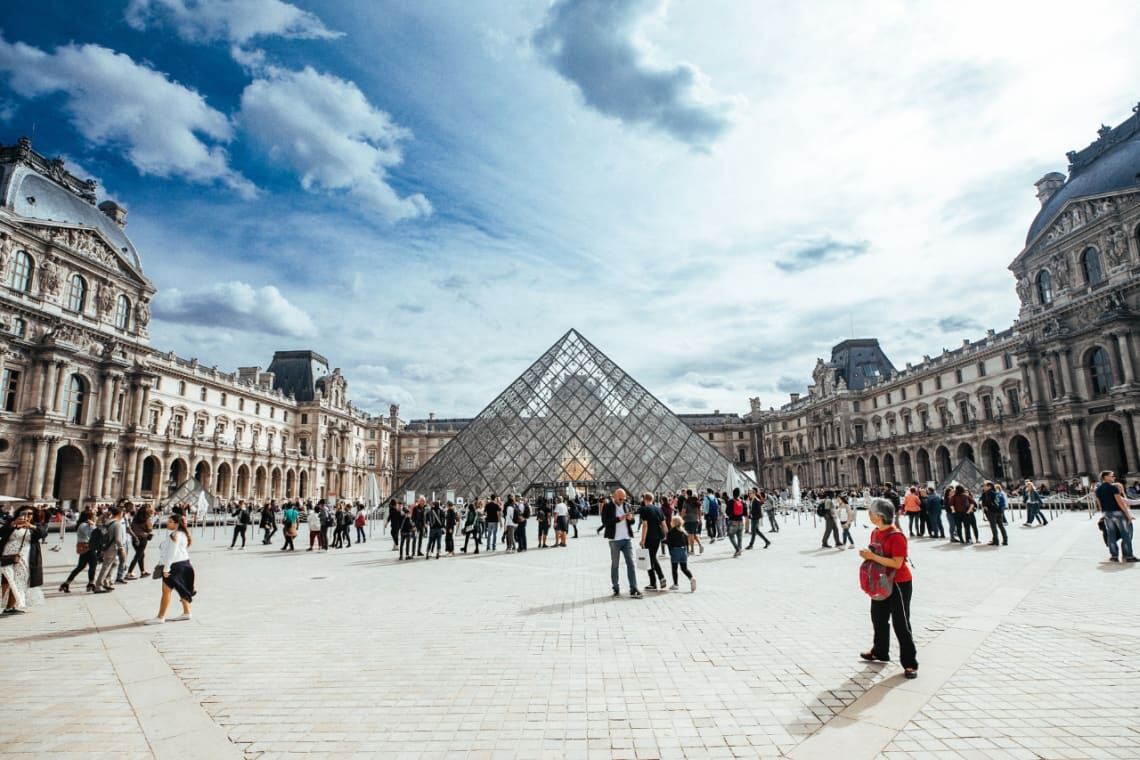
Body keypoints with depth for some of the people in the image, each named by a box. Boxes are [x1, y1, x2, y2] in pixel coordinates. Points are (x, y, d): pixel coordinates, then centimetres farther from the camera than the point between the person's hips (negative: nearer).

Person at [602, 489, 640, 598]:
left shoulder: (626, 505, 9)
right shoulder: (608, 506, -5)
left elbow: (632, 522, 15)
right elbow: (605, 521, -15)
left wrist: (630, 518, -8)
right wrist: (619, 518, -22)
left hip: (627, 538, 4)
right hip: (614, 539, -4)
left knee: (630, 563, 0)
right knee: (614, 564, 7)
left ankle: (633, 589, 3)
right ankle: (616, 589, 17)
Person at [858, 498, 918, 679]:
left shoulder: (896, 536, -24)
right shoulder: (875, 533, 3)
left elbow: (897, 563, -28)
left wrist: (872, 556, -30)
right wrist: (867, 555, 0)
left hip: (899, 584, -9)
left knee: (901, 624, -1)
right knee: (878, 619, 21)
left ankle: (910, 664, 11)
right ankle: (880, 652, 39)